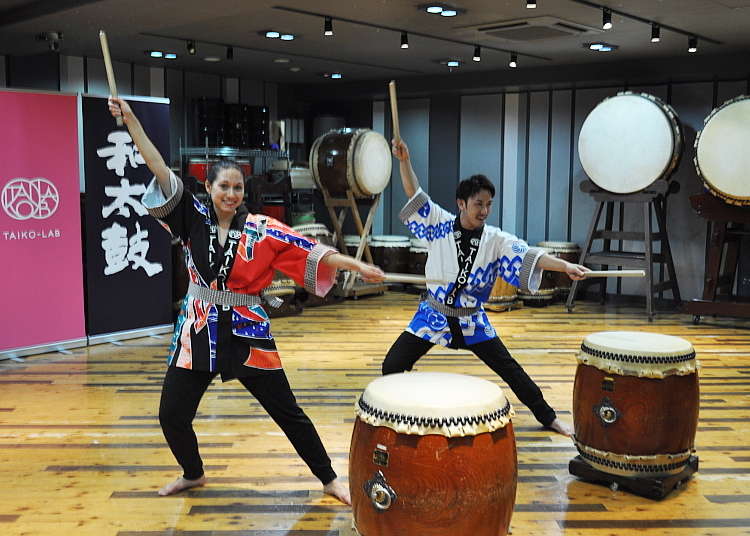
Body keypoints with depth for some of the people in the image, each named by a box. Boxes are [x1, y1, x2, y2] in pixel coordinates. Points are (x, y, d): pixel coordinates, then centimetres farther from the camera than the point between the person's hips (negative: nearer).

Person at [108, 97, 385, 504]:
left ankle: (329, 480, 21)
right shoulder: (194, 219, -2)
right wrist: (130, 120, -13)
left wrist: (357, 265, -13)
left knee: (287, 412, 5)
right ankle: (193, 474, 37)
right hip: (198, 332, 2)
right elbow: (160, 171, -8)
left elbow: (310, 251, -6)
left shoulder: (261, 230, -5)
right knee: (172, 415, 7)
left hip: (247, 333, -2)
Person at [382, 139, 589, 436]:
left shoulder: (496, 240, -8)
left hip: (472, 321, 1)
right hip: (433, 314, 0)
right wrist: (404, 161, -27)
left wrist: (565, 266, -34)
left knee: (510, 370, 6)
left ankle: (548, 417, 23)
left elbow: (527, 256, -19)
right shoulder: (441, 225, -8)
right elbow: (415, 195, -13)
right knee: (393, 366, -6)